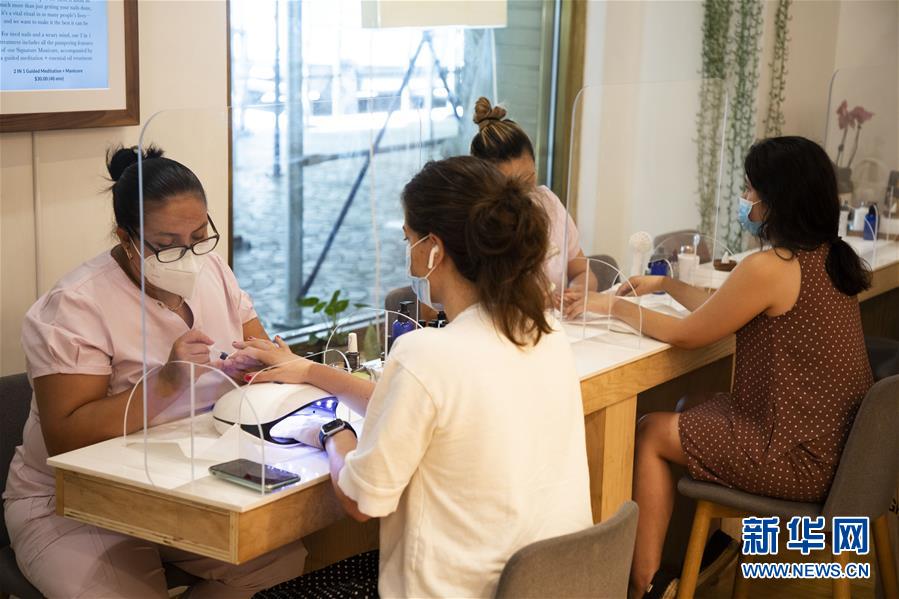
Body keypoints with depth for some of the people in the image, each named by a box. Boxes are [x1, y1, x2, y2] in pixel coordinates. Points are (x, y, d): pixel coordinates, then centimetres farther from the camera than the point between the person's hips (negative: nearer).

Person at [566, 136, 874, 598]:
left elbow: (687, 335, -9)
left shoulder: (769, 267, -22)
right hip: (839, 441, 9)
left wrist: (615, 306, 3)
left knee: (651, 434, 7)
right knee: (690, 411, 24)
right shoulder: (829, 256, 6)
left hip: (800, 458, -9)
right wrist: (665, 286, 20)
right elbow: (725, 312, 18)